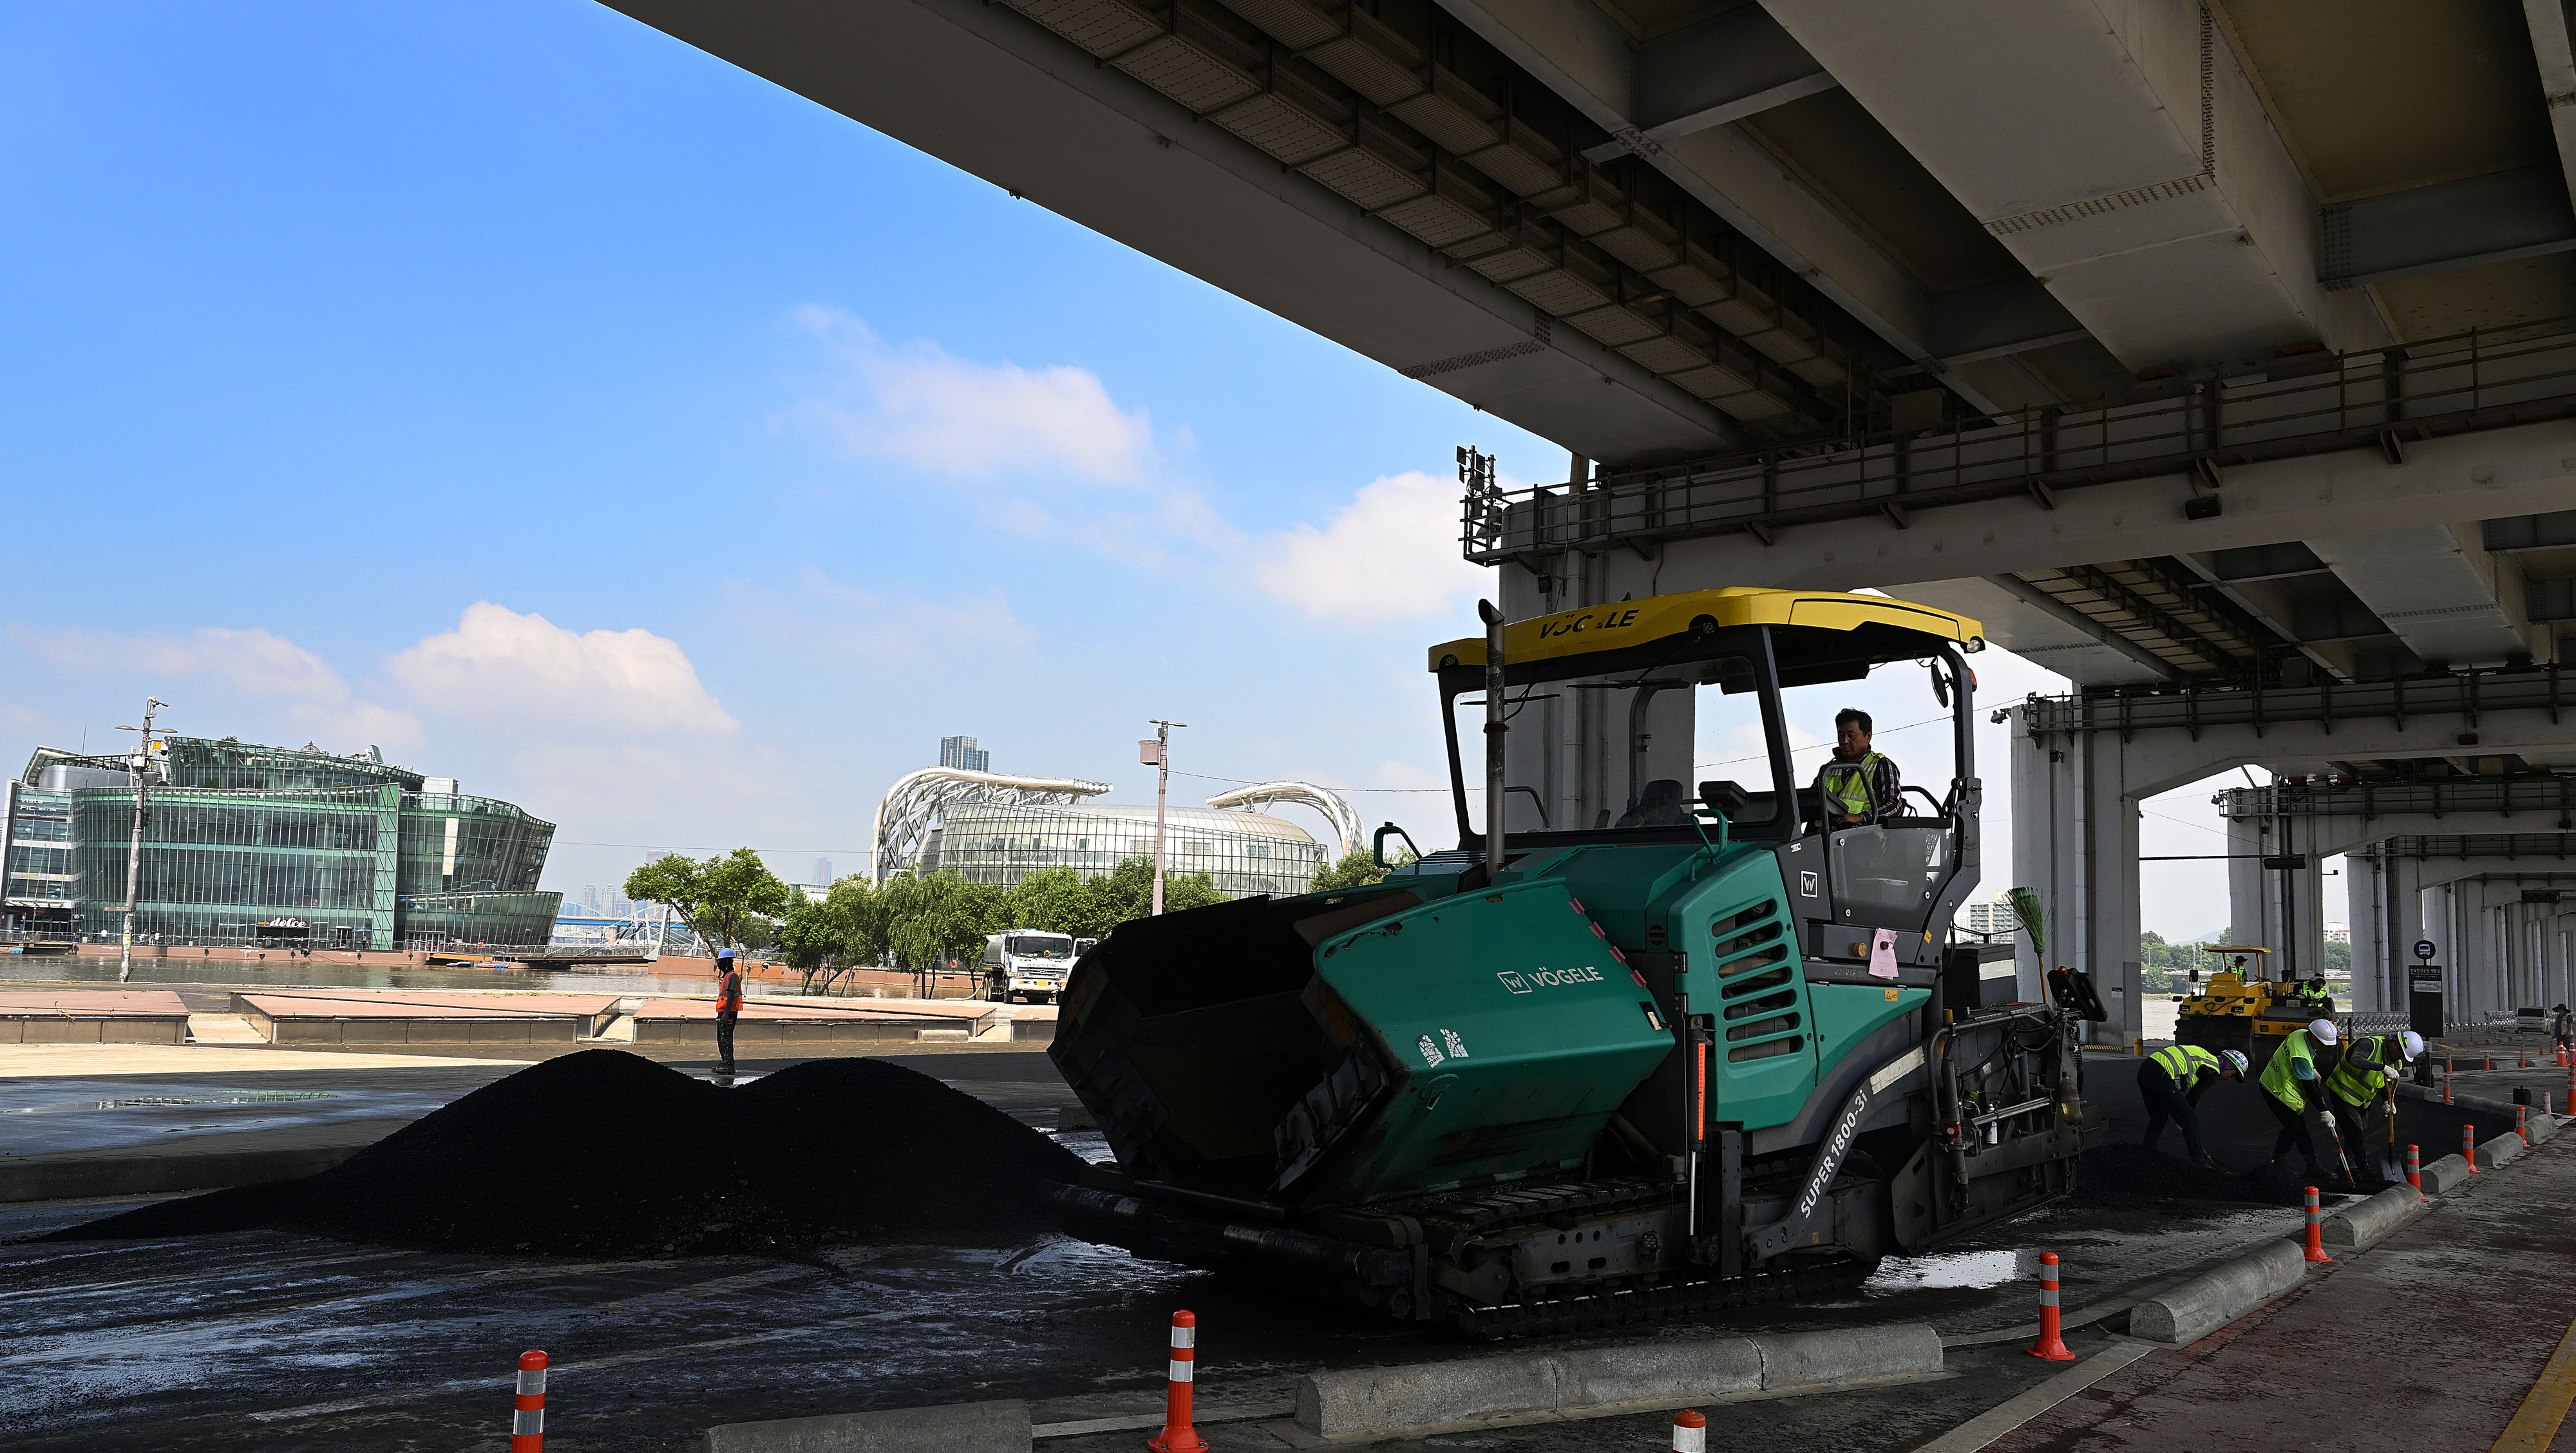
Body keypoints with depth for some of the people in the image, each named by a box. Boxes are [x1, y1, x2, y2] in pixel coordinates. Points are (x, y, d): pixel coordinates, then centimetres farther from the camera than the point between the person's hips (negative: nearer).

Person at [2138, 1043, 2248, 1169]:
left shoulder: (2205, 1055, 26)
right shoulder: (2212, 1071, 0)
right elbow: (2193, 1097, 0)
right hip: (2160, 1078, -10)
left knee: (2159, 1118, 27)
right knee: (2190, 1120, 1)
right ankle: (2200, 1162, 6)